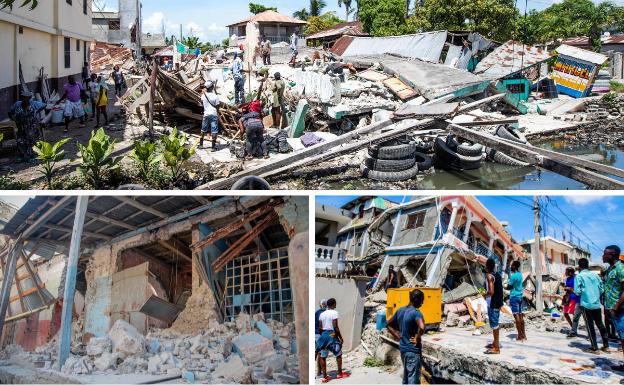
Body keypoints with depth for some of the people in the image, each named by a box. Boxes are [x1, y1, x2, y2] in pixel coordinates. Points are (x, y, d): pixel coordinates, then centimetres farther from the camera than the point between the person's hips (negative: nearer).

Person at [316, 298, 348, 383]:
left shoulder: (322, 314, 7)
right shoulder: (334, 313, -10)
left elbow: (320, 328, 5)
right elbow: (335, 327, -14)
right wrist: (340, 337, -6)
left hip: (324, 335, 5)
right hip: (332, 335, -5)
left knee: (322, 356, 6)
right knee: (338, 354, 12)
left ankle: (324, 377, 6)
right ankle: (340, 374, 18)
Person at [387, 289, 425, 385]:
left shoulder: (400, 310, 5)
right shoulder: (416, 313, -19)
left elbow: (389, 325, 17)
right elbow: (422, 327, -38)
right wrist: (417, 338, -20)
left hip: (402, 348, 8)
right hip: (413, 350, -8)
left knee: (406, 376, 20)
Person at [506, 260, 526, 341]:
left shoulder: (513, 276, -16)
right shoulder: (520, 274, 9)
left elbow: (508, 287, -12)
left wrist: (505, 287, 7)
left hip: (514, 297, -8)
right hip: (520, 296, 8)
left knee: (516, 316, -6)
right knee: (520, 315, 11)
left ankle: (520, 335, -6)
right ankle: (523, 334, 14)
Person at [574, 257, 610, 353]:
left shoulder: (579, 276, -8)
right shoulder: (595, 275, 6)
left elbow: (577, 292, -12)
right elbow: (601, 289, 7)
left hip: (586, 304, -5)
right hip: (597, 304, 5)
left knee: (590, 326, 1)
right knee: (600, 324, 15)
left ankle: (594, 348, 2)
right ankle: (606, 346, 20)